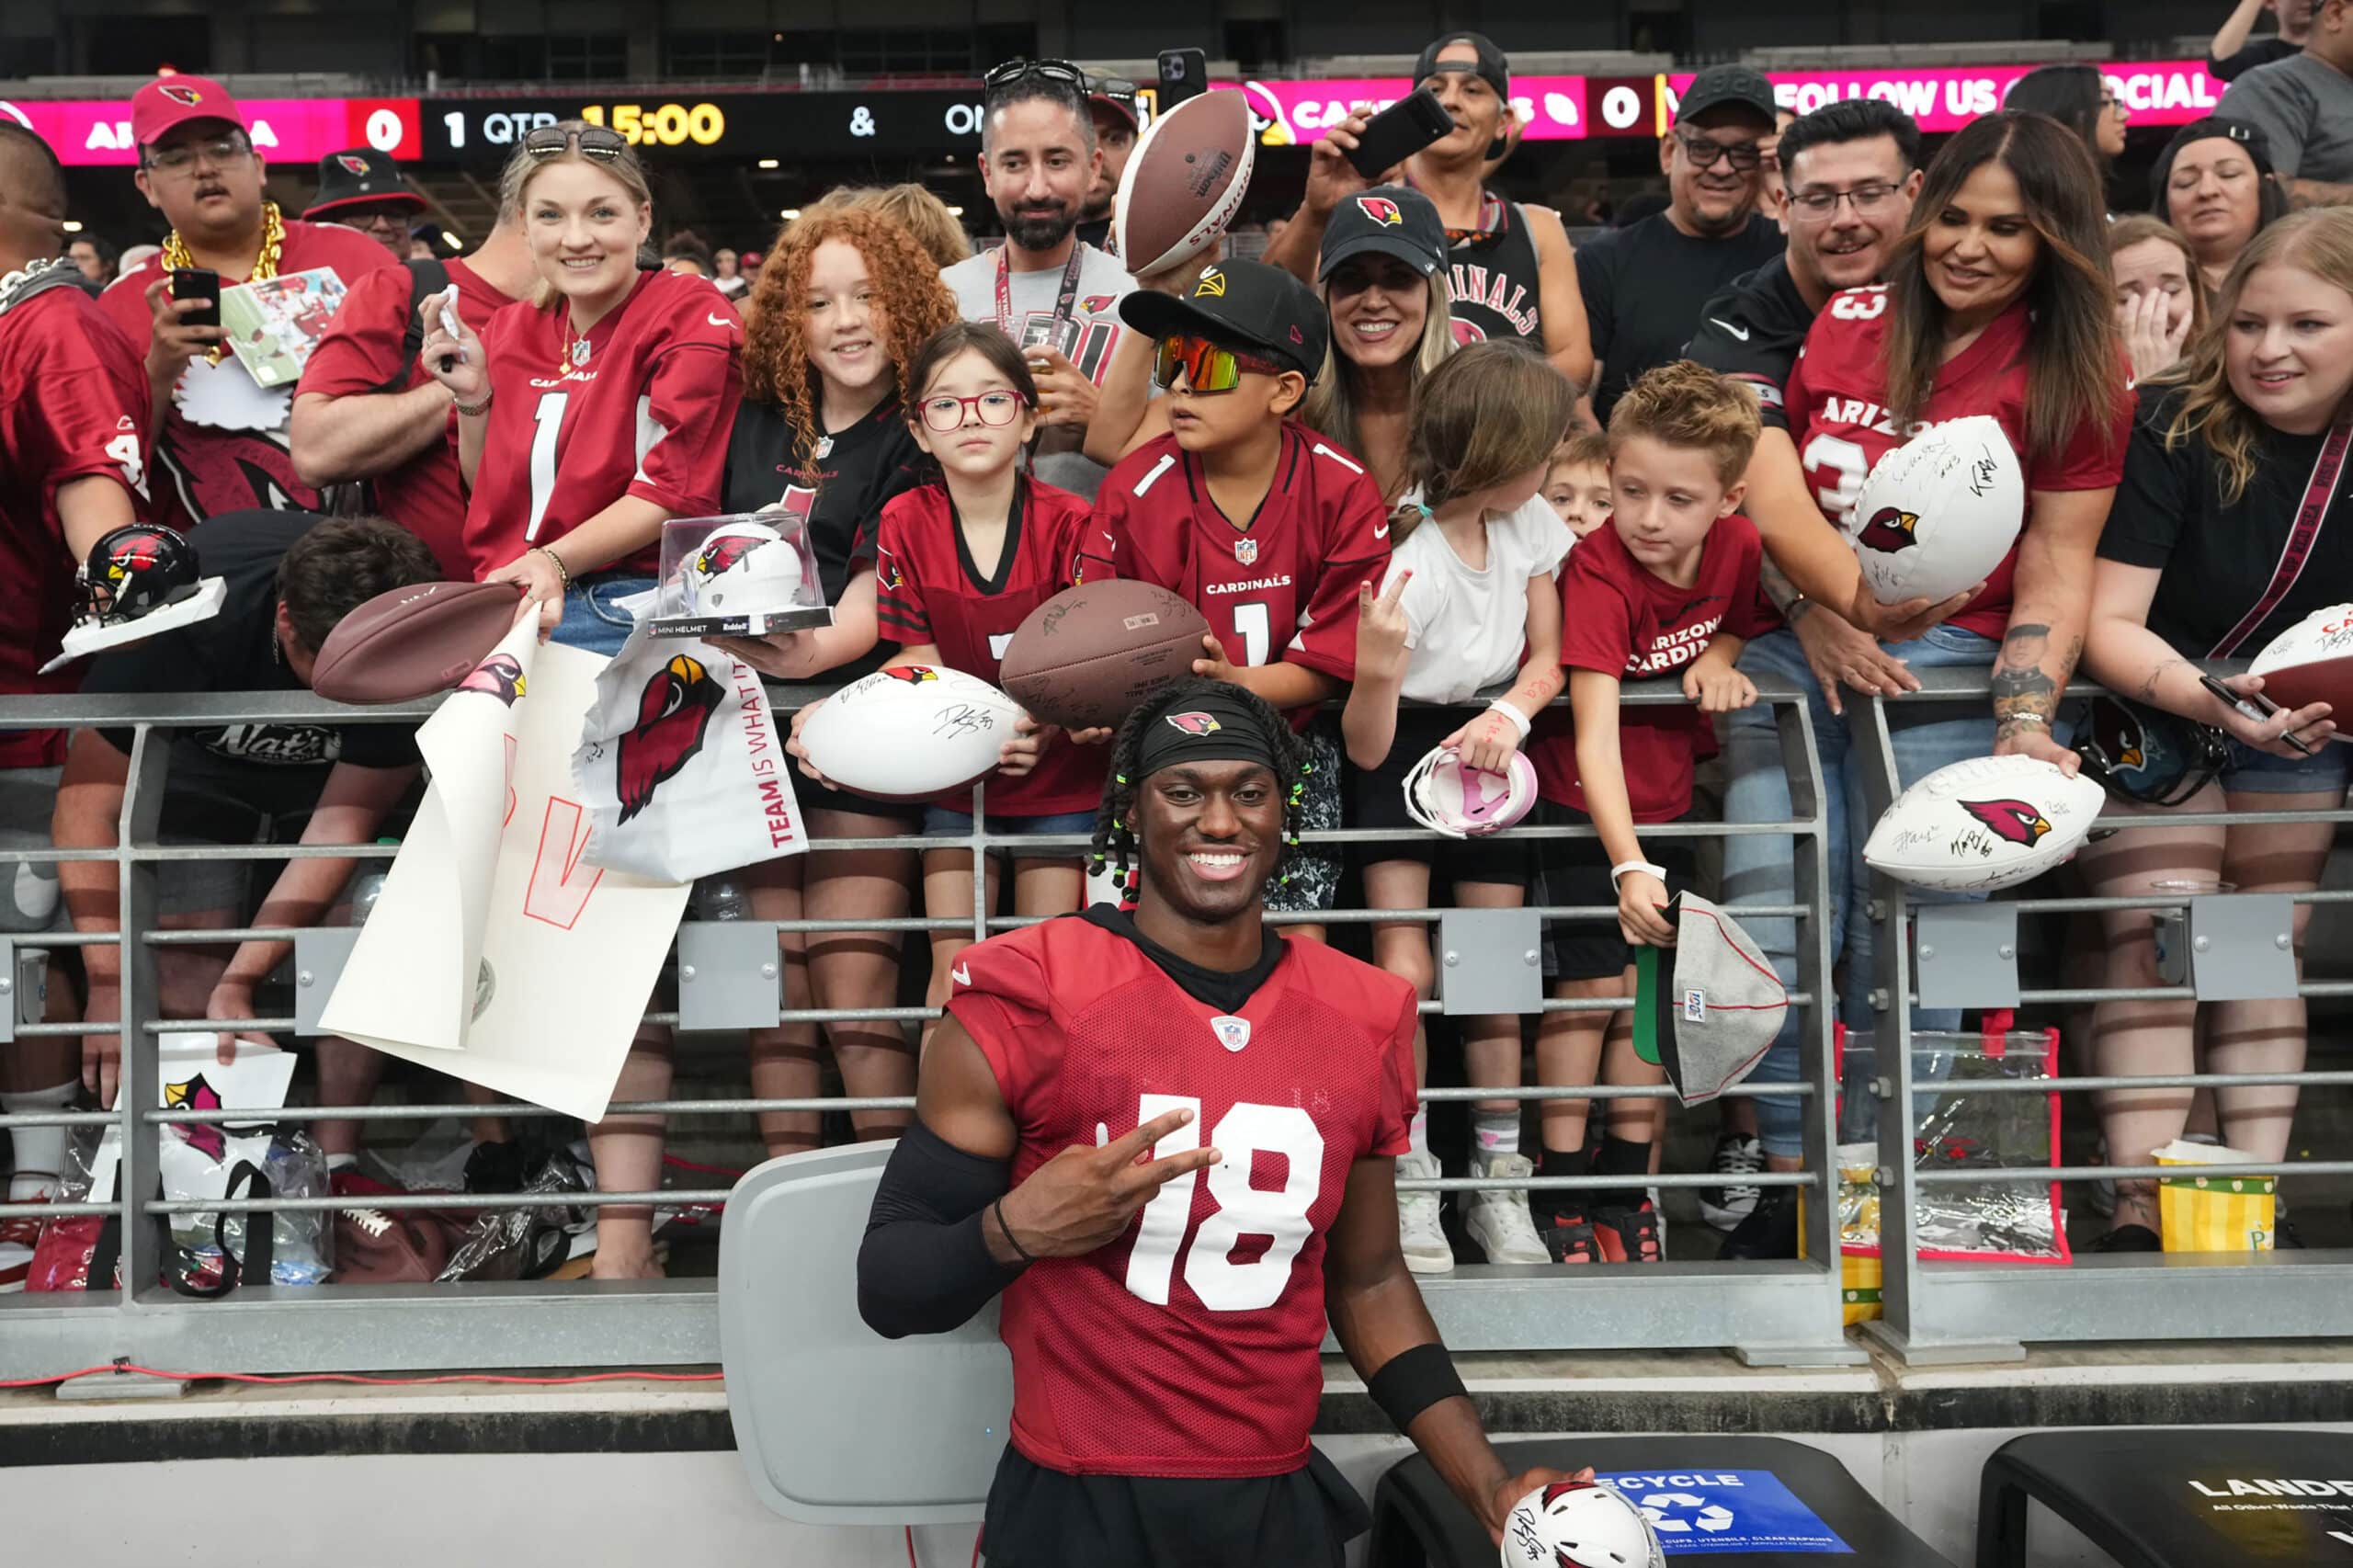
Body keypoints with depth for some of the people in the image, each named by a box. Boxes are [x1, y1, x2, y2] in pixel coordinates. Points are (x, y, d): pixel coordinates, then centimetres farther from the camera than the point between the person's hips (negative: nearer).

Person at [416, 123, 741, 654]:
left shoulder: (691, 314, -1)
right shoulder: (510, 332, 15)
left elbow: (676, 490, -9)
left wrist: (554, 561, -20)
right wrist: (473, 396, 5)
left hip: (629, 606, -5)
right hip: (505, 603, 5)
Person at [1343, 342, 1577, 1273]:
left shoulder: (1528, 524, -5)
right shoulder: (1406, 565, -25)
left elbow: (1546, 660, 6)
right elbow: (1366, 746, -23)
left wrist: (1509, 716, -16)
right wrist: (1374, 668, -44)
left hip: (1485, 747, 5)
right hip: (1399, 752, -5)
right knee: (1405, 971, -17)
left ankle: (1499, 1180, 13)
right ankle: (1409, 1181, -1)